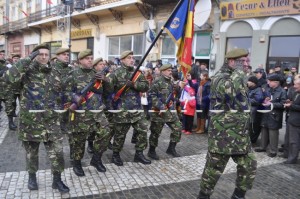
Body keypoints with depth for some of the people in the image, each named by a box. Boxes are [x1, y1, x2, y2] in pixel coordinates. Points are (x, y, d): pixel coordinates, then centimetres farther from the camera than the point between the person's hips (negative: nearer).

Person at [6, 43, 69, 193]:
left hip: (50, 119, 2)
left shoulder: (54, 73, 9)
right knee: (31, 150, 14)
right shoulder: (27, 70, -5)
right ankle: (32, 176, 35)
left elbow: (60, 91, 18)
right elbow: (9, 77, -25)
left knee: (56, 150, 0)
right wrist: (28, 59, -24)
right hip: (30, 119, -2)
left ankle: (57, 180, 16)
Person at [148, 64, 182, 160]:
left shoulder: (171, 82, 14)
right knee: (156, 132, 3)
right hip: (159, 111, -7)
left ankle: (171, 148, 18)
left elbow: (175, 94, 26)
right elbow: (151, 95, -17)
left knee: (177, 128, 3)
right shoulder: (157, 82, -11)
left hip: (171, 110, 7)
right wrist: (159, 105, -22)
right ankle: (151, 151, 19)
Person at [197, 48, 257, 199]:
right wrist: (238, 70, -24)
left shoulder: (238, 78, 14)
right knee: (214, 168, 4)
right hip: (222, 134, -9)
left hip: (240, 134, 9)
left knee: (249, 164, 14)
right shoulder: (220, 78, -14)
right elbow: (230, 89, -38)